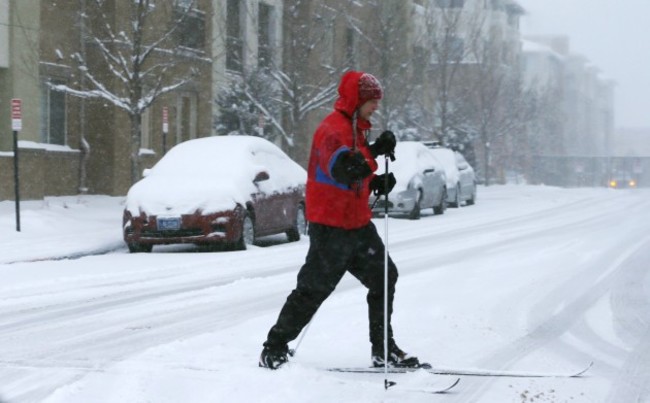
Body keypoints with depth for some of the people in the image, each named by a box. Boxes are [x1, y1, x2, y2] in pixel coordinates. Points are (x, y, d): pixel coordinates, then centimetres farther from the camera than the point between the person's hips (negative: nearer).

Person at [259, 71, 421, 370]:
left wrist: (376, 183, 5)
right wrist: (373, 151, -46)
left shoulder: (355, 129, 17)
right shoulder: (334, 127, -15)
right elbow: (336, 163, -35)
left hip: (357, 222, 10)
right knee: (313, 289, -7)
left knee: (384, 278, 11)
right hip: (331, 225, -10)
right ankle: (274, 350, 1)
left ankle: (384, 350, 20)